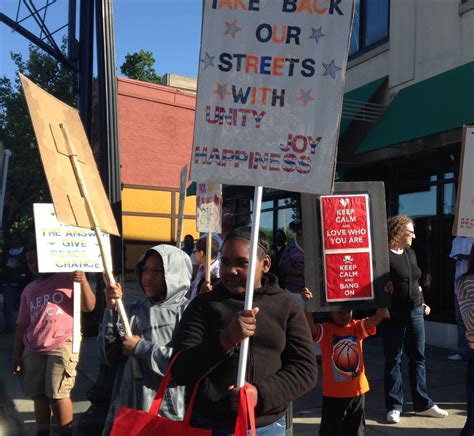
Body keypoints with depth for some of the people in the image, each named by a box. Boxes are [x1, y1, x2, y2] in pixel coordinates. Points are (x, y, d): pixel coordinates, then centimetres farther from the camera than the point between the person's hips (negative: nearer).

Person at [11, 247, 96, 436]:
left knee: (58, 394, -6)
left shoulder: (68, 279, 0)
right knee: (38, 394, 7)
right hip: (33, 350, 5)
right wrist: (17, 354, 14)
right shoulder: (29, 290, 15)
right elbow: (22, 325, 18)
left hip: (62, 346, -5)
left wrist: (84, 282, -22)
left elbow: (89, 307, -7)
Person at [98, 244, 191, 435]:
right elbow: (109, 356, 1)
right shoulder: (134, 309, 4)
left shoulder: (187, 311, -11)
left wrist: (142, 348, -15)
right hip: (127, 407, 4)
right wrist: (112, 310, -9)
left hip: (167, 412, -4)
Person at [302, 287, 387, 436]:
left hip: (357, 391, 3)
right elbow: (308, 325, -29)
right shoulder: (325, 330, -10)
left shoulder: (358, 327, 0)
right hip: (333, 393, -3)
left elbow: (379, 316, -12)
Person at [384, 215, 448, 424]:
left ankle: (423, 404, 23)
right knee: (393, 360, 4)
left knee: (417, 358, 13)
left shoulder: (410, 253, 11)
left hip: (415, 312, 7)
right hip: (394, 316, -7)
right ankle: (394, 406, 13)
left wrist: (422, 303, 13)